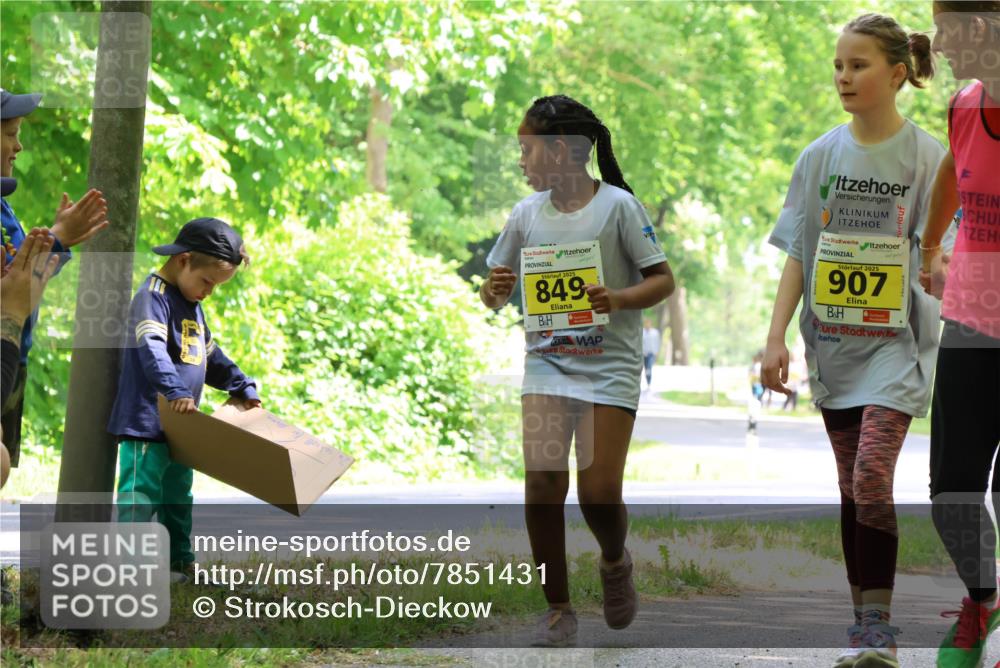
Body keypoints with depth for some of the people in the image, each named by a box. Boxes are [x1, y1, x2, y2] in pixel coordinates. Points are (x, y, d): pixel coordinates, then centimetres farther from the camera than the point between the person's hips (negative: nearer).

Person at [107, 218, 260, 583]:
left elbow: (210, 356, 31)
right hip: (147, 421, -10)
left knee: (178, 495, 16)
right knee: (141, 493, -12)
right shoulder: (153, 296, -14)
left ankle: (180, 563, 24)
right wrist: (175, 389, -42)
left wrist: (242, 388, 31)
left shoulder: (191, 305, 18)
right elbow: (152, 348, -30)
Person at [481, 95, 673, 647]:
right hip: (546, 363, 3)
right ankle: (558, 610, 3)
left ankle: (614, 562, 26)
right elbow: (495, 293, 13)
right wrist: (494, 291, -11)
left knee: (599, 492, -9)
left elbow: (662, 281, -5)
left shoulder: (617, 204, -5)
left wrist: (618, 299, -24)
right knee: (542, 482, -10)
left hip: (610, 366, -3)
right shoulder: (527, 213, 7)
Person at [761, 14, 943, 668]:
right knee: (852, 486, 8)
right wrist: (776, 338, 0)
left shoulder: (925, 155, -4)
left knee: (872, 479, -17)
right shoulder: (821, 156, 6)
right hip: (835, 343, 4)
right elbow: (799, 254, 7)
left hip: (898, 340, -4)